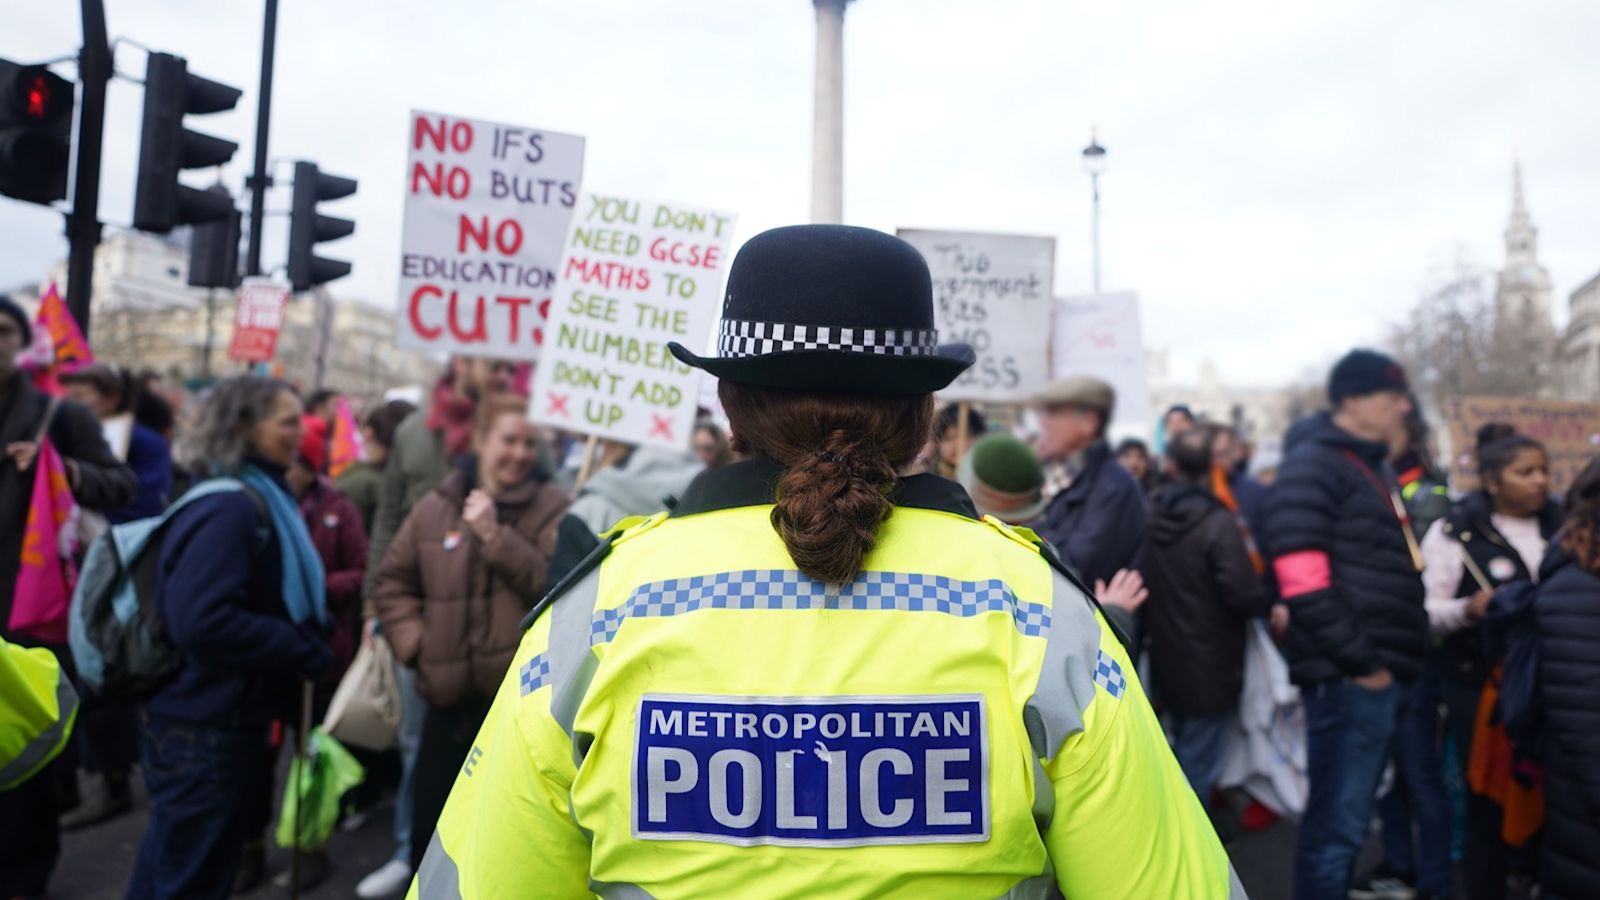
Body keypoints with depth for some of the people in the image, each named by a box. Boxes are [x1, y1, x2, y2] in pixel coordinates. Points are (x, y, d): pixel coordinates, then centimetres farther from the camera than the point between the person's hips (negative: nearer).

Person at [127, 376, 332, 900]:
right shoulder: (229, 509, -20)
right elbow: (200, 620, -30)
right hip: (206, 728, -10)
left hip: (229, 718, 10)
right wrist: (304, 650, -21)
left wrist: (310, 641, 4)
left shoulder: (261, 499, 10)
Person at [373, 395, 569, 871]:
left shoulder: (552, 509, -4)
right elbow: (393, 582, 11)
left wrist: (496, 535, -19)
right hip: (449, 693, 3)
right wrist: (414, 642, -1)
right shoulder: (436, 507, 4)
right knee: (430, 820, 16)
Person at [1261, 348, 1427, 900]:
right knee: (1337, 821, -2)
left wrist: (1393, 658, 15)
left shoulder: (1374, 467, 19)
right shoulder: (1314, 463, -11)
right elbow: (1302, 580, -21)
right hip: (1348, 676, -10)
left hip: (1378, 670, 10)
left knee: (1348, 816, 20)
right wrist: (1357, 661, -18)